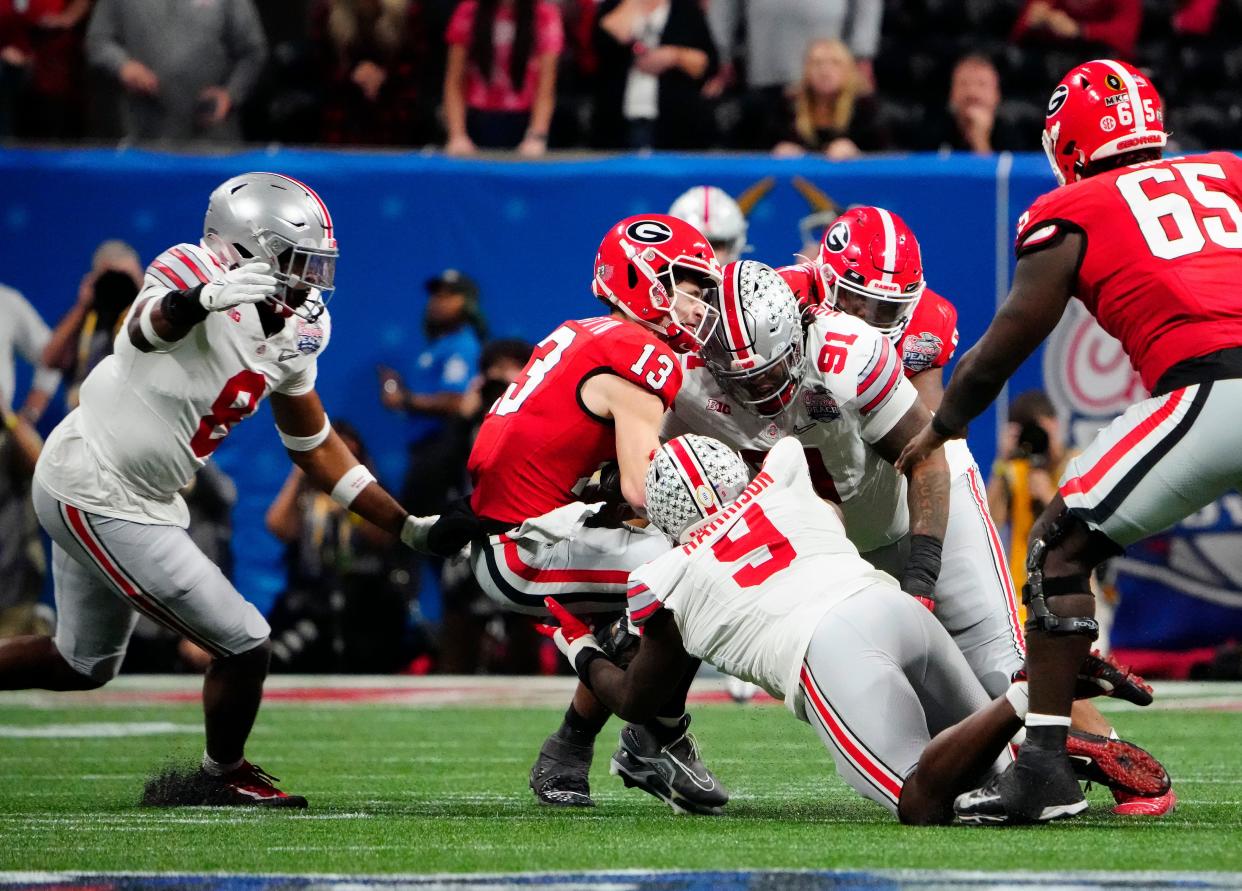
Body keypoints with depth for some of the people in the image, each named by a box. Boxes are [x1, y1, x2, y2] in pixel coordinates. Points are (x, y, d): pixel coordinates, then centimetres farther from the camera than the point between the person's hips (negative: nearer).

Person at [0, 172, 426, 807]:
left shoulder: (294, 333, 3)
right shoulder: (194, 277, -23)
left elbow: (317, 449, 13)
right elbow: (148, 328, -47)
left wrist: (409, 528, 9)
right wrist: (204, 298, -69)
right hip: (96, 497, -10)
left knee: (83, 665, 26)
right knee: (244, 646, -4)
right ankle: (223, 778, 20)